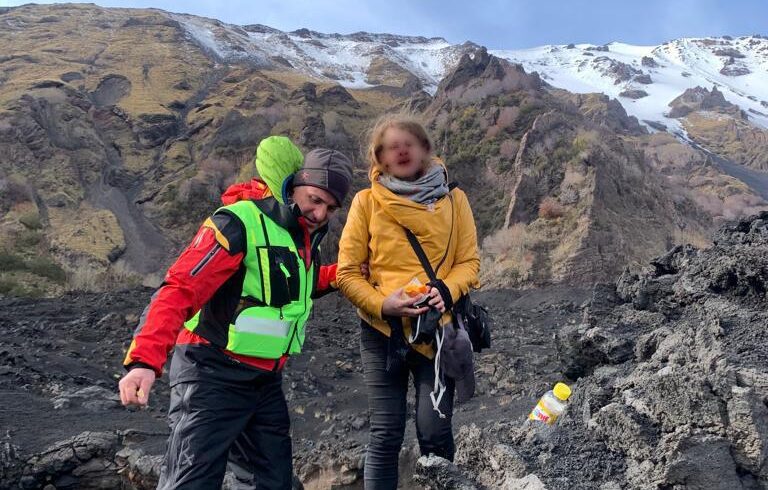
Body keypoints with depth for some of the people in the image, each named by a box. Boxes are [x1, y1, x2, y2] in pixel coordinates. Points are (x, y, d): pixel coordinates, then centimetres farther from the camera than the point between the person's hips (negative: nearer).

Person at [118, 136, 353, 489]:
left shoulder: (305, 237, 10)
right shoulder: (241, 222, -18)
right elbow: (181, 289, -25)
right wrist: (145, 360, -36)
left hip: (265, 381, 9)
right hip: (214, 377, -8)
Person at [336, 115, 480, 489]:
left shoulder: (452, 199, 5)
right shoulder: (366, 201, 1)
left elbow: (469, 262, 4)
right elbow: (347, 272, 0)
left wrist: (446, 290, -16)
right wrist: (382, 304, -17)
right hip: (382, 329, 0)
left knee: (434, 432, -3)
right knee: (385, 435, 1)